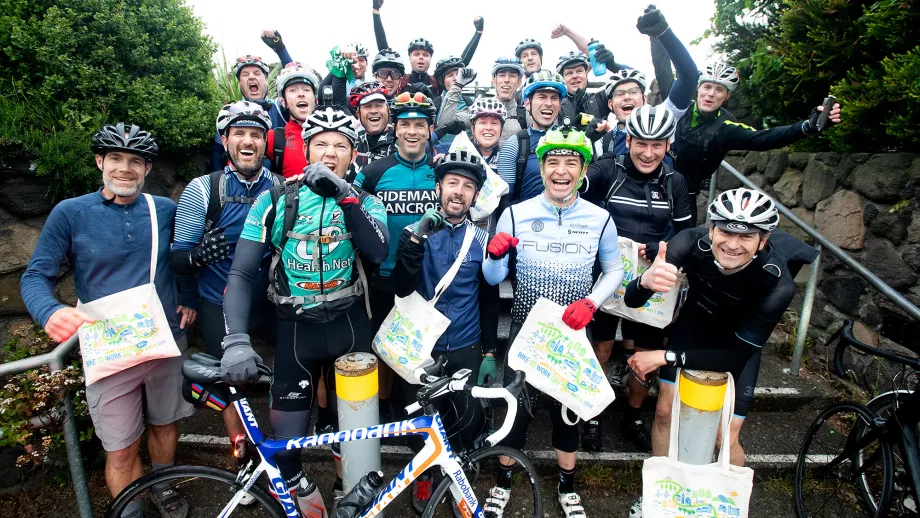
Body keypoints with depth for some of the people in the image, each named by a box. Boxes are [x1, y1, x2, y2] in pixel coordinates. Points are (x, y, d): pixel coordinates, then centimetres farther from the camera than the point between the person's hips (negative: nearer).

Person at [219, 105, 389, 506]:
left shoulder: (364, 202, -1)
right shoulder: (275, 200, -5)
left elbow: (378, 252, -21)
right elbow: (241, 274, -8)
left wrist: (344, 194, -30)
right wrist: (236, 341, -21)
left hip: (349, 325, 1)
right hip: (296, 327, -1)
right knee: (286, 435, 2)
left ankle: (347, 493, 41)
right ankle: (293, 497, 31)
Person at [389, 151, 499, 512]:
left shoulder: (482, 240, 1)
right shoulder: (415, 233, -4)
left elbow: (489, 302, 6)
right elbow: (402, 288, -17)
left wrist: (489, 353, 3)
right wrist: (417, 238, -27)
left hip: (465, 349, 1)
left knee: (470, 419, 3)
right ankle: (424, 472, 38)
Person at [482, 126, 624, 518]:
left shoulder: (600, 219, -7)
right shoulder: (515, 214, -9)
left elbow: (614, 270, 5)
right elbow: (494, 278, -5)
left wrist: (590, 301, -12)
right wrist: (495, 256, -27)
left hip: (572, 330, 1)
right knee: (515, 402, 8)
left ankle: (567, 486, 37)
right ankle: (503, 481, 32)